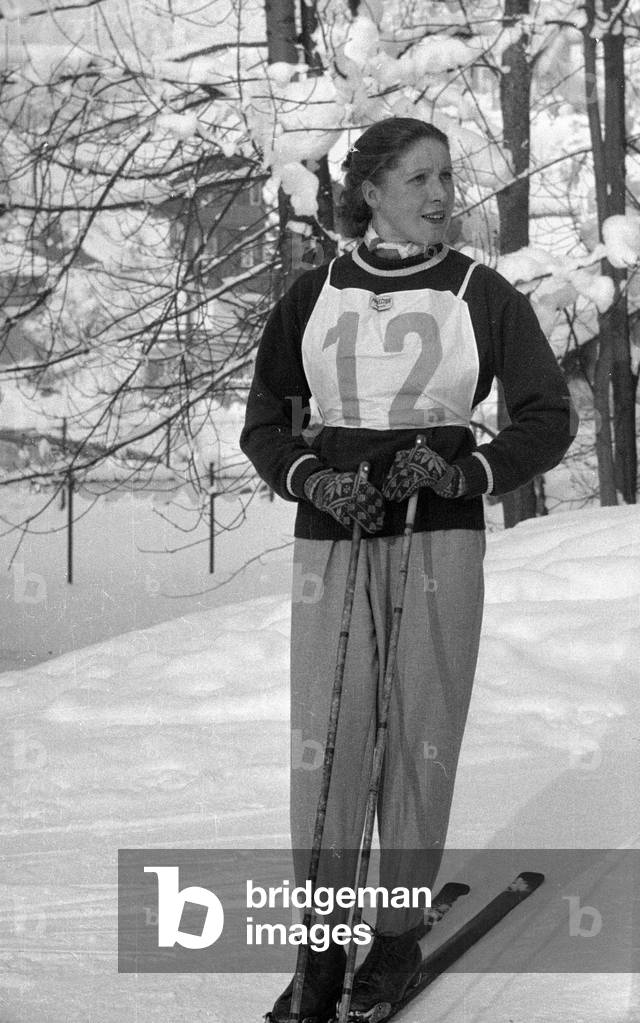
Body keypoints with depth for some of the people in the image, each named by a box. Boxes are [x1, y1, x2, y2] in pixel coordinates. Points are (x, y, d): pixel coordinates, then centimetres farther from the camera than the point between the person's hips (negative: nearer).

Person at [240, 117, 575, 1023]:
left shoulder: (482, 295, 2)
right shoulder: (313, 297, 7)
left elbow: (548, 420, 4)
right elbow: (265, 425, 11)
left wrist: (465, 474, -12)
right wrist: (313, 480, -9)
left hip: (440, 539, -1)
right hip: (331, 539, 1)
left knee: (419, 737, -1)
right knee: (326, 741, -4)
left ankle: (400, 936, 11)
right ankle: (323, 949, 1)